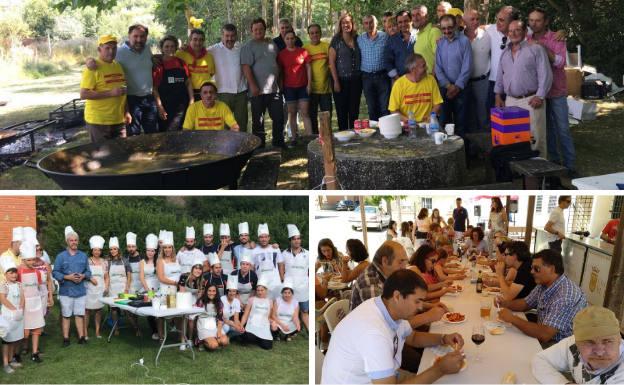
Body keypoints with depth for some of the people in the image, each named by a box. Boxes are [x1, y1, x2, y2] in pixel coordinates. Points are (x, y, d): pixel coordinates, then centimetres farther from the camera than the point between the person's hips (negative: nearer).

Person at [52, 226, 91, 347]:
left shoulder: (83, 256, 8)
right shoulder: (61, 256, -1)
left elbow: (88, 271, 11)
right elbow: (55, 272, -4)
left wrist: (83, 276, -10)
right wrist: (67, 277, -17)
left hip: (80, 291, 2)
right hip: (66, 291, -2)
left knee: (80, 314, 6)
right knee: (66, 315, 4)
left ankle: (81, 337, 13)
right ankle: (66, 338, 11)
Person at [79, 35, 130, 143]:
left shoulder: (118, 66, 12)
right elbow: (83, 94, -18)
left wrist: (126, 112, 15)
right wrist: (111, 93, -21)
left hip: (119, 120, 7)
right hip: (99, 121, -7)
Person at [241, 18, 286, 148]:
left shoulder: (272, 44, 14)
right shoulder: (248, 46, -4)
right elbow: (246, 67, -12)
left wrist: (280, 81, 18)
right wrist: (252, 85, -19)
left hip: (275, 89, 5)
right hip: (258, 90, -5)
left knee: (279, 117, 8)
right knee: (258, 120, 3)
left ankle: (279, 142, 21)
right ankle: (259, 145, 12)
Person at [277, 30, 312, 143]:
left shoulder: (303, 51, 1)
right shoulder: (281, 54, 2)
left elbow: (308, 67, 3)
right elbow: (279, 72, 5)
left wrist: (309, 84, -2)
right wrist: (281, 87, 1)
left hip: (303, 86, -1)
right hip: (289, 87, 1)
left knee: (304, 113, -3)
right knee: (292, 113, 6)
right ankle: (294, 138, 11)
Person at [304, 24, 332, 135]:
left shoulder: (326, 46, 3)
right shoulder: (305, 48, 1)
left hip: (325, 87, 1)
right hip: (312, 88, -1)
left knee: (327, 115, 6)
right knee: (312, 115, 7)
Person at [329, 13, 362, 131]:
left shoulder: (357, 39, 7)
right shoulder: (336, 40, -2)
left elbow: (361, 59, 14)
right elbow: (332, 62, -5)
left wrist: (362, 77, 4)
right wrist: (336, 81, -10)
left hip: (356, 80, 3)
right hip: (341, 80, -3)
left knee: (354, 110, 7)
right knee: (342, 111, 1)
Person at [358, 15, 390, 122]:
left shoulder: (384, 37, -2)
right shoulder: (360, 39, 6)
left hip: (382, 76, -3)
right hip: (367, 77, 3)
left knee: (385, 107, -3)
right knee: (371, 108, 10)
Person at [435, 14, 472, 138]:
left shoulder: (464, 41, -6)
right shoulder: (440, 43, 4)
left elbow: (467, 67, -8)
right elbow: (438, 67, 3)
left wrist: (457, 87, -10)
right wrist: (448, 85, -7)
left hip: (460, 88, -3)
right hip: (444, 88, 3)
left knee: (460, 120, 3)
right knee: (444, 119, 6)